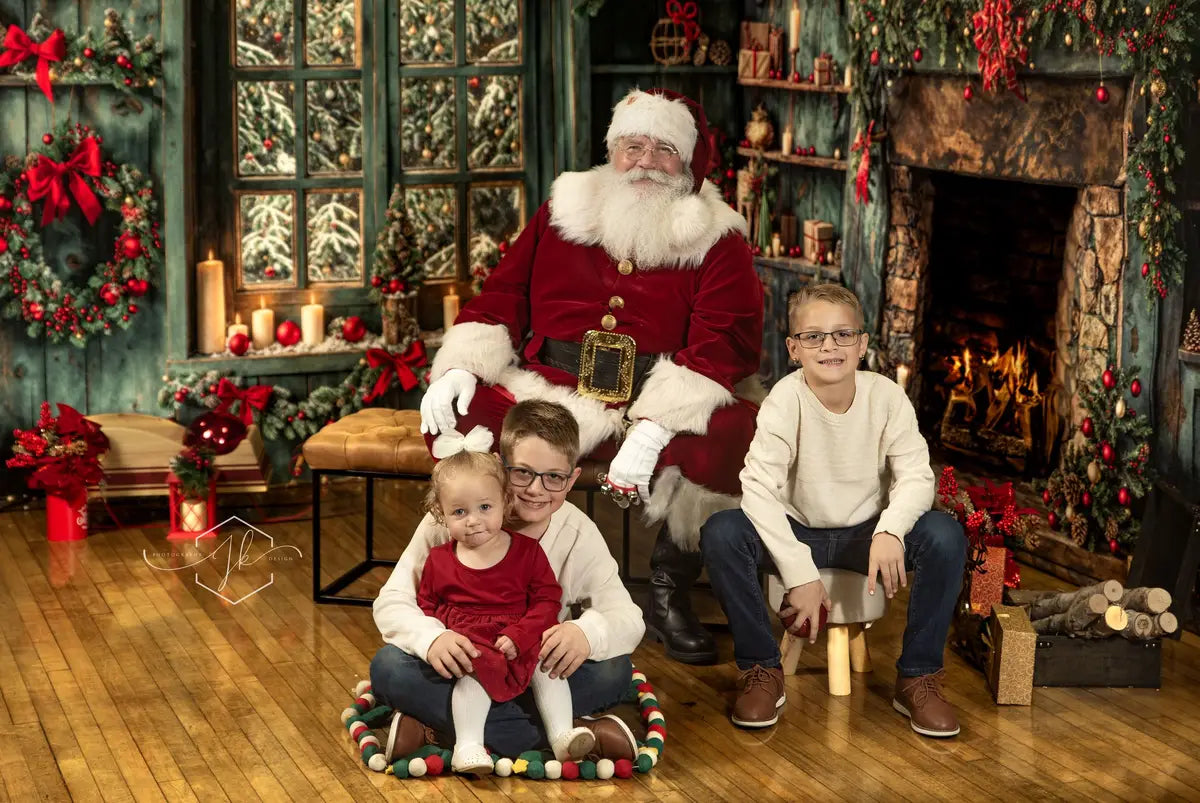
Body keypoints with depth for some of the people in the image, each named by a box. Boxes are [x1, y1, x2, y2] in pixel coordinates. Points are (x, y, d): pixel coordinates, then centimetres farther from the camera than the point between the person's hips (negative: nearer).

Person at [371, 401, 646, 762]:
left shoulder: (579, 535, -9)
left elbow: (628, 618, -12)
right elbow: (391, 602, -16)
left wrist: (588, 631, -38)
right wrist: (431, 638, -39)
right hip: (462, 663, -1)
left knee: (614, 672, -26)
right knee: (388, 668, -30)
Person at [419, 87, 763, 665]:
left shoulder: (714, 238, 5)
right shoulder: (563, 212, 15)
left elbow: (727, 339, -8)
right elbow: (502, 294, 16)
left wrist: (656, 426, -23)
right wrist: (460, 366, -5)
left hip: (662, 407, -1)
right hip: (549, 395, 2)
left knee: (734, 434, -32)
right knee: (460, 417, -25)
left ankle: (670, 594, -9)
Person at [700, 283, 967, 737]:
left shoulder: (887, 398, -12)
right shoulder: (785, 400, -18)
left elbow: (915, 476, -15)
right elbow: (759, 488, -26)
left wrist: (890, 530, -37)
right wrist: (800, 575, -33)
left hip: (866, 534, 1)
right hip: (797, 532, -1)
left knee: (945, 536, -26)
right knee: (721, 534, -29)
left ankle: (918, 678, -9)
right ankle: (761, 671, -11)